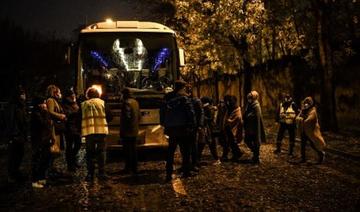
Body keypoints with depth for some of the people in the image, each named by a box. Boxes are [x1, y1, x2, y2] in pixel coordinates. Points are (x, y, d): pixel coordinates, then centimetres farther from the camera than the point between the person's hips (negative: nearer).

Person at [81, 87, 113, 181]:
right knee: (101, 152, 7)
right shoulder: (102, 102, 4)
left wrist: (81, 129, 20)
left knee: (90, 153, 9)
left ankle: (90, 174, 8)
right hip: (101, 130, -1)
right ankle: (101, 173, 4)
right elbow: (109, 117, 3)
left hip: (88, 132, 1)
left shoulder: (83, 105, 6)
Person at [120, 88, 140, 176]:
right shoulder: (135, 102, 11)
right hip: (134, 131, 9)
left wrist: (122, 130, -16)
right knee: (133, 149, 14)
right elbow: (139, 116, 17)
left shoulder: (126, 103, -16)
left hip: (127, 131, -9)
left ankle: (128, 168, 4)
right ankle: (134, 168, 19)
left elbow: (126, 117, -21)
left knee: (127, 149, -1)